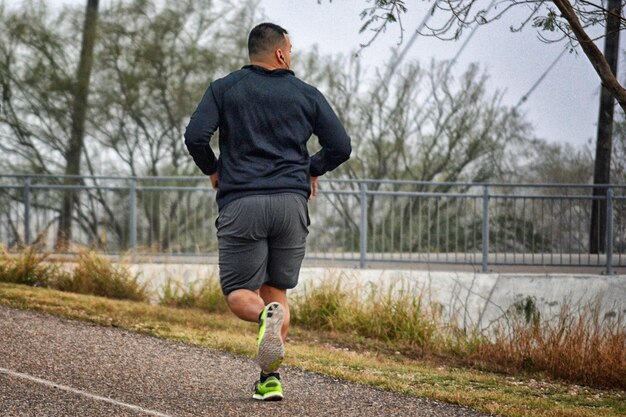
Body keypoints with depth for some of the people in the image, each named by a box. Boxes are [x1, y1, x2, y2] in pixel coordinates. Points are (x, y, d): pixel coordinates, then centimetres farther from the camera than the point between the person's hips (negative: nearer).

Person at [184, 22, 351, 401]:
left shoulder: (224, 89, 5)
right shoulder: (306, 95, 8)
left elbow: (195, 136, -5)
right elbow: (341, 146, 5)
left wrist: (213, 170, 13)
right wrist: (313, 170, 24)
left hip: (241, 203, -1)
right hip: (291, 203, 2)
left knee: (239, 292, 8)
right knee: (276, 291, 13)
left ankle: (265, 317, -28)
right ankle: (271, 379, 3)